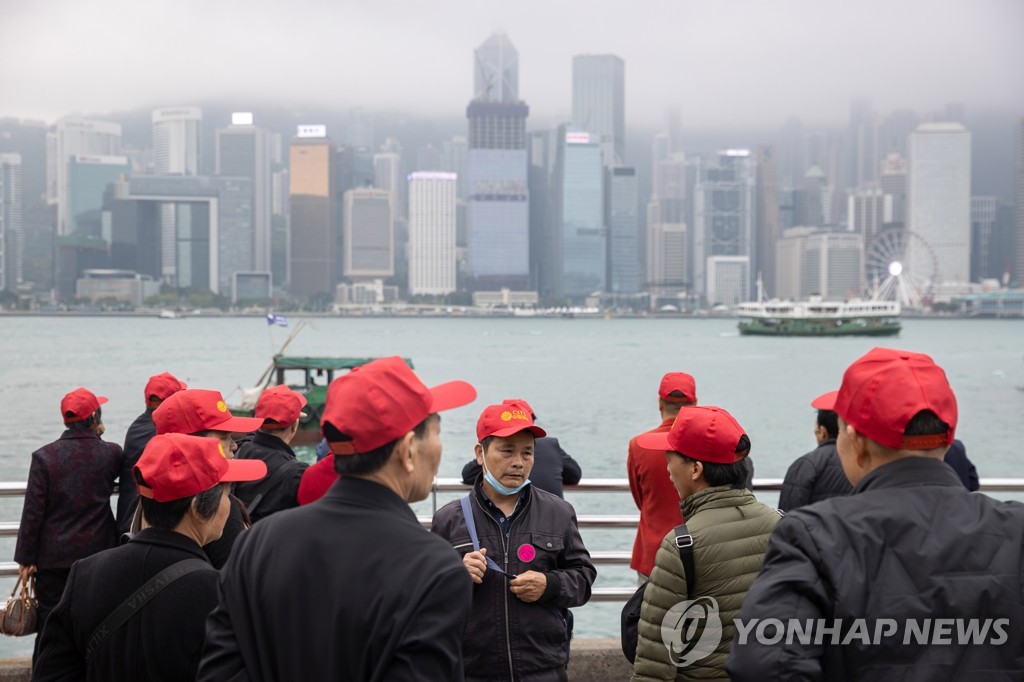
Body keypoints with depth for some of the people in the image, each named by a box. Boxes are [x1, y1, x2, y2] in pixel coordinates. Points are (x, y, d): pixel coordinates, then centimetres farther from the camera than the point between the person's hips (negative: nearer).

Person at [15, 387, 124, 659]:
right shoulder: (112, 453, -6)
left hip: (54, 555, -1)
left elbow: (33, 512, -9)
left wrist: (26, 558, -2)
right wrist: (98, 435, 20)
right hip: (98, 554, 1)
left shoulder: (45, 456, -11)